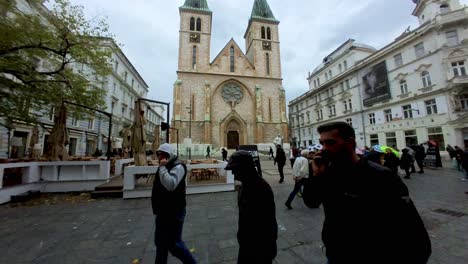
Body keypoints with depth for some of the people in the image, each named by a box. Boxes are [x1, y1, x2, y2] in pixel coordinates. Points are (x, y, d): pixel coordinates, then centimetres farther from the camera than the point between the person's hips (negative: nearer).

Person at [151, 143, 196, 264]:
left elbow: (170, 185, -36)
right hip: (163, 211, 9)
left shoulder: (178, 166, -20)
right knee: (160, 242, 23)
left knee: (174, 244, 3)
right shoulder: (165, 166, 9)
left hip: (174, 212, -9)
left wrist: (162, 167, -29)